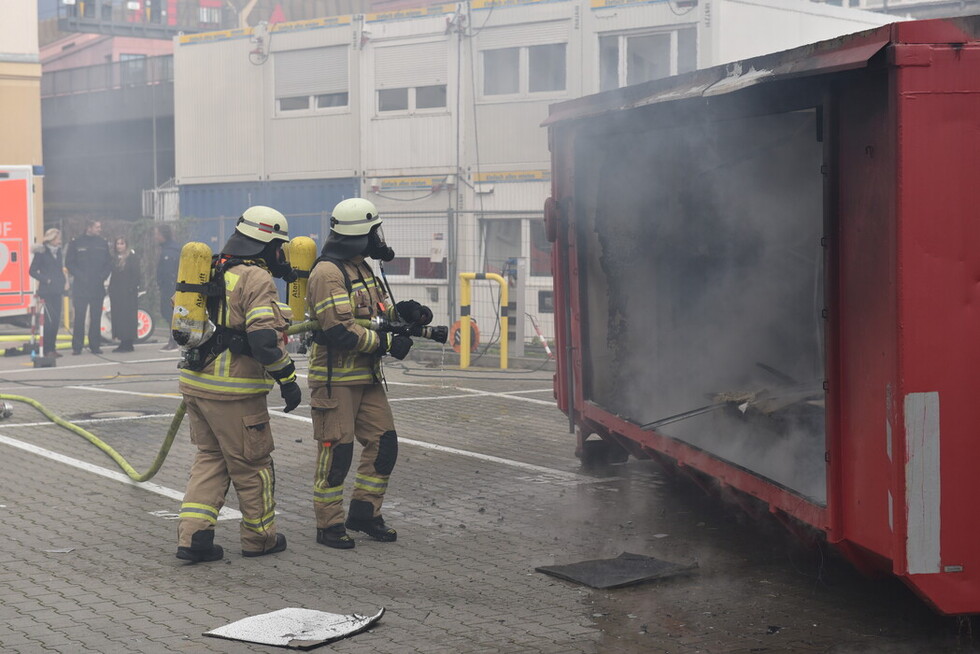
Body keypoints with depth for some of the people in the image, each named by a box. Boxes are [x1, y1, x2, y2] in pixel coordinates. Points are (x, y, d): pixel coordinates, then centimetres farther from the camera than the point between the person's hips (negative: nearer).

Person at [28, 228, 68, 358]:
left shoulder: (58, 251, 14)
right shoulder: (41, 252, -4)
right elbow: (33, 271, -4)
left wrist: (63, 286, 10)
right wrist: (46, 280, -11)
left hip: (57, 292, 6)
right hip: (46, 292, -6)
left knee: (56, 320, 4)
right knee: (49, 320, -12)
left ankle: (52, 348, 10)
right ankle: (47, 349, -7)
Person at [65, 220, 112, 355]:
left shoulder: (103, 243, 9)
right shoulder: (76, 243, 0)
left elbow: (109, 263, 12)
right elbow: (69, 263, 0)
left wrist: (103, 276, -2)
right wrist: (79, 276, -10)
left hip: (97, 287, 3)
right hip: (80, 287, -3)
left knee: (96, 317, 5)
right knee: (79, 317, -4)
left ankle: (95, 345, 11)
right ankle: (76, 346, 1)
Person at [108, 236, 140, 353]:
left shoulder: (132, 257, -2)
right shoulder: (114, 258, 14)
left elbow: (136, 274, -6)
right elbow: (113, 275, 15)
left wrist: (133, 289, -14)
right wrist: (111, 290, 7)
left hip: (128, 292, -6)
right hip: (116, 292, 6)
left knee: (128, 316, -6)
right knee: (117, 316, 3)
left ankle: (128, 343, -2)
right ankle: (123, 342, 8)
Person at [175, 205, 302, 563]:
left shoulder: (212, 271, 14)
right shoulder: (256, 279, -14)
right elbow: (264, 338, -22)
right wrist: (288, 379, -13)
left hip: (195, 382, 8)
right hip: (233, 390, -8)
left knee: (210, 457, 17)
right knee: (252, 463, 7)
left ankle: (192, 535, 8)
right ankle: (259, 537, 21)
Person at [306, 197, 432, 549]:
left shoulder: (361, 268, 13)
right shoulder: (328, 272, -17)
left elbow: (377, 307, 20)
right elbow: (341, 332, -23)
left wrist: (401, 311, -1)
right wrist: (388, 343, -19)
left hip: (366, 376, 9)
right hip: (335, 378, -9)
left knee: (383, 443, 9)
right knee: (336, 450, -4)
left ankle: (364, 514, 22)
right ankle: (329, 525, 7)